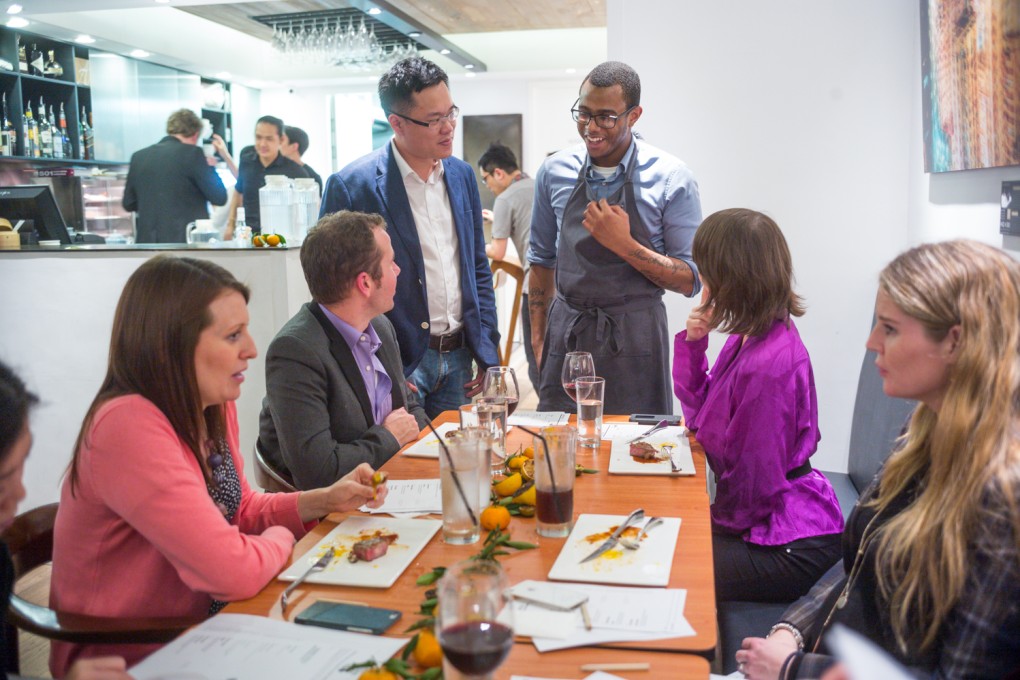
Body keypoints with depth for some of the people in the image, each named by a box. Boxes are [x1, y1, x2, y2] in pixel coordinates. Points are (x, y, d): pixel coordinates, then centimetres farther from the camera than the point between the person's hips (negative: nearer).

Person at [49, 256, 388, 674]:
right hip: (131, 659, -7)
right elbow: (234, 572, -30)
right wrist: (280, 538, -9)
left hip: (199, 632, 7)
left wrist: (324, 500, 0)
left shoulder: (215, 407, -1)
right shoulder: (128, 427, -27)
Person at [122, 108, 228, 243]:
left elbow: (128, 204, 16)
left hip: (147, 241, 5)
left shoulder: (139, 156, 10)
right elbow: (219, 198, -5)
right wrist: (209, 167, 12)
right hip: (185, 241, -5)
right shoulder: (192, 153, -6)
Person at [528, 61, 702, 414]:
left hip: (634, 342, -2)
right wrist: (538, 340, 11)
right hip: (564, 335, 3)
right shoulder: (554, 172, 3)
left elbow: (690, 280, -7)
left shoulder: (671, 179, -8)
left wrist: (624, 244, -19)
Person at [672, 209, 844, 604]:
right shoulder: (748, 338, 2)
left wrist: (716, 521, -3)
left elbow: (753, 485, -22)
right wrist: (692, 344, 0)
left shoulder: (768, 365, -27)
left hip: (790, 544, -9)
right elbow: (702, 415, 13)